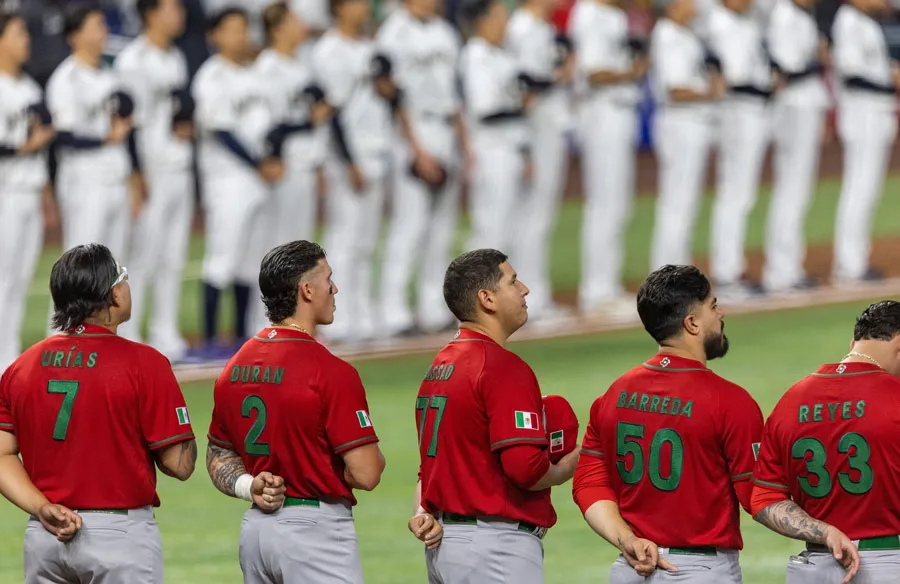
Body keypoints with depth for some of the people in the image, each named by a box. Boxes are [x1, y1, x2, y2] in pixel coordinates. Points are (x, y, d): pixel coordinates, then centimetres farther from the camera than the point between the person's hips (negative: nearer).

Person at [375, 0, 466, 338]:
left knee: (442, 227, 8)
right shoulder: (395, 34, -9)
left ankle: (434, 310, 14)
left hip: (448, 135, 8)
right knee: (409, 224, -11)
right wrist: (418, 151, -17)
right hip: (413, 135, -8)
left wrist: (464, 144, 14)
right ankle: (394, 314, -11)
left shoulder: (445, 32, 16)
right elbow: (396, 97, -12)